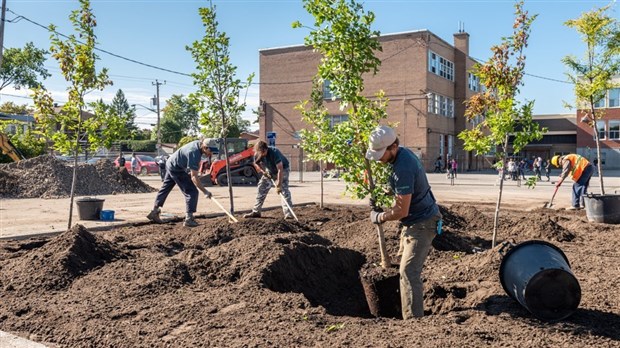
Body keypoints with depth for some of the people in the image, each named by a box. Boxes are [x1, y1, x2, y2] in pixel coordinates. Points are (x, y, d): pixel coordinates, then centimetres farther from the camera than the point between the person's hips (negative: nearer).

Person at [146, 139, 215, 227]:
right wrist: (205, 191, -33)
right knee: (192, 192, -10)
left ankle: (154, 212, 34)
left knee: (165, 189, 21)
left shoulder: (198, 143, -4)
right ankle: (189, 219, -9)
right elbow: (194, 177, -33)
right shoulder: (194, 153, -31)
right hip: (176, 169, -10)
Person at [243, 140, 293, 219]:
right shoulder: (257, 155, -19)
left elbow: (280, 169, -39)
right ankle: (256, 211, 14)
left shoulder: (274, 153, -37)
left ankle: (288, 214, -25)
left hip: (283, 169, -6)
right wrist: (263, 172, -15)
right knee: (261, 188, 4)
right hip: (269, 171, 6)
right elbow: (256, 164, 3)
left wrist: (279, 185, -43)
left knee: (284, 190, -21)